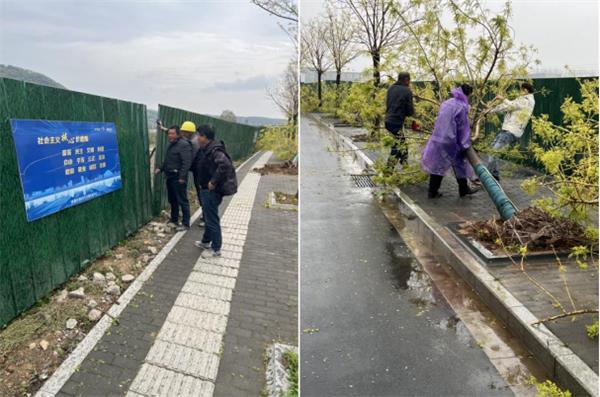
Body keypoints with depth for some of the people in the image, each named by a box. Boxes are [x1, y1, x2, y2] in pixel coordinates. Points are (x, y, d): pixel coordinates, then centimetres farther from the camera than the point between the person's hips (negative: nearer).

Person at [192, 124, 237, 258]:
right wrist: (203, 183, 16)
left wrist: (214, 182, -31)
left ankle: (216, 249, 12)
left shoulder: (214, 150, -22)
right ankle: (206, 241, 39)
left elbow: (225, 164, -38)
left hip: (212, 191, -10)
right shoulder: (209, 149, 10)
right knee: (209, 217, 22)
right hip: (207, 190, 10)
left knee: (212, 219, 0)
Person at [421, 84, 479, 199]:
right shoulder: (462, 107, -10)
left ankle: (432, 191, 14)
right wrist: (465, 145, -3)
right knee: (459, 164, 11)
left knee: (438, 164, 11)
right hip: (451, 141, -6)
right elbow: (464, 127, -9)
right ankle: (463, 189, 25)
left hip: (437, 138, 7)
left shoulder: (446, 103, 10)